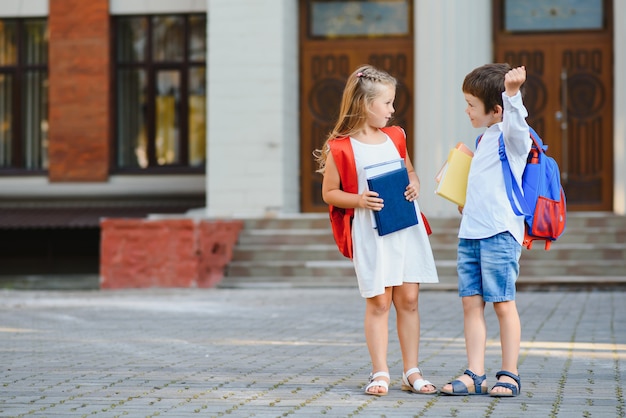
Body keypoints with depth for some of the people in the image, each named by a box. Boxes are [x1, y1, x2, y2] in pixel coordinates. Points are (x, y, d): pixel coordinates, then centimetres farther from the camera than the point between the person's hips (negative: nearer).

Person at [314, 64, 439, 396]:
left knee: (408, 298, 5)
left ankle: (412, 372, 13)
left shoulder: (394, 137, 11)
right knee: (378, 302, -3)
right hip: (370, 231, -5)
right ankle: (380, 373, 6)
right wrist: (359, 200, -17)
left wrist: (414, 185, 2)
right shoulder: (341, 148, -6)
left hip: (406, 226, 5)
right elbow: (329, 193, -1)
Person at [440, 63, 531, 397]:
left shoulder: (511, 135, -7)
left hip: (500, 233, -8)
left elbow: (515, 122, -32)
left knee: (502, 303, -2)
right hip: (470, 233, 8)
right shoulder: (485, 139, 20)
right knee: (471, 303, 5)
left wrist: (512, 92, -50)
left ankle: (509, 375, 7)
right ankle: (475, 376, 7)